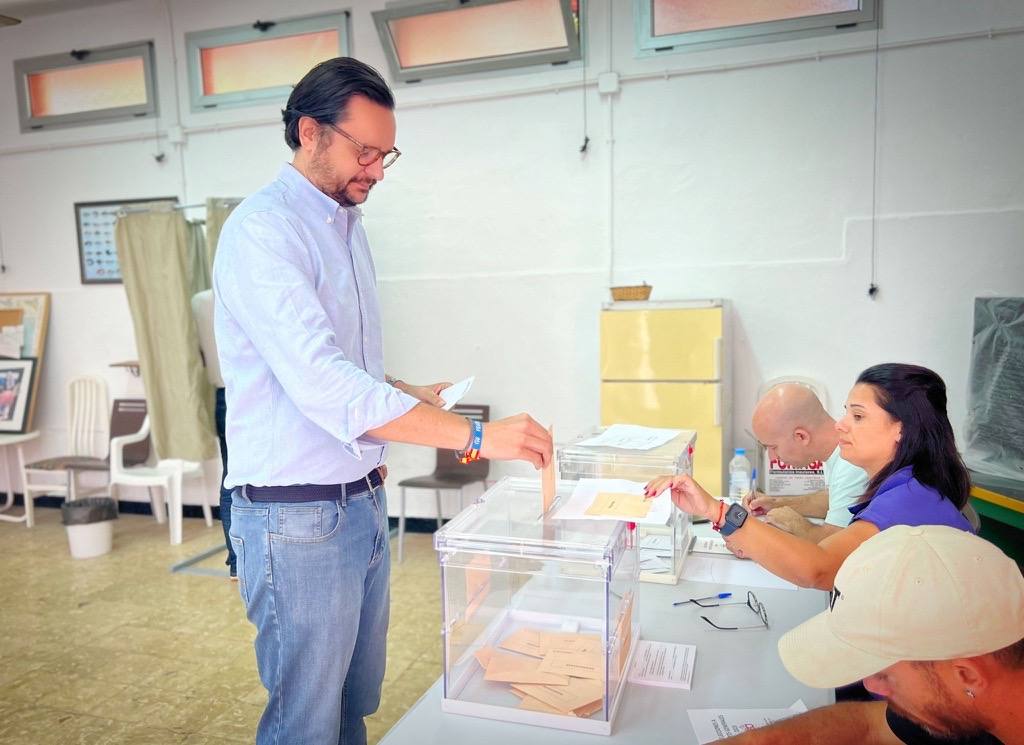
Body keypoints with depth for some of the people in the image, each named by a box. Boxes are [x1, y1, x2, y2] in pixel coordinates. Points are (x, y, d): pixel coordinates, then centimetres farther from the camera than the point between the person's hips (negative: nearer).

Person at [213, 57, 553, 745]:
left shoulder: (348, 223, 11)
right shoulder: (263, 230, -17)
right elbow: (321, 383, -30)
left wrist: (410, 394, 4)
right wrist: (475, 436, -32)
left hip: (364, 500, 8)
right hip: (299, 516, -8)